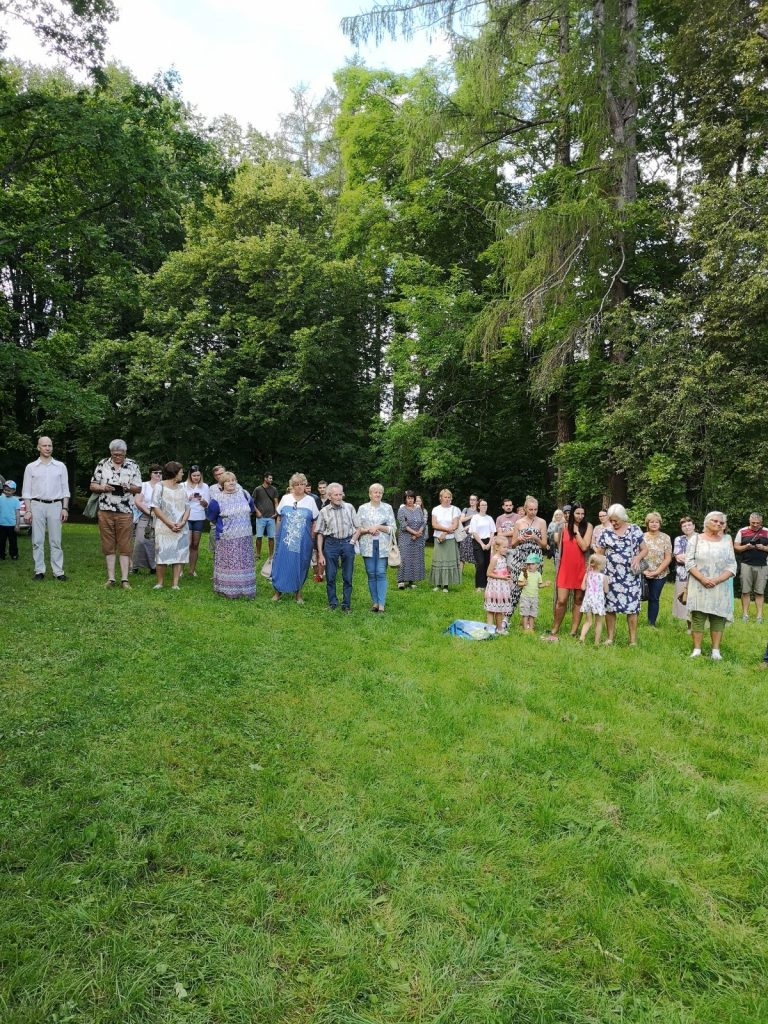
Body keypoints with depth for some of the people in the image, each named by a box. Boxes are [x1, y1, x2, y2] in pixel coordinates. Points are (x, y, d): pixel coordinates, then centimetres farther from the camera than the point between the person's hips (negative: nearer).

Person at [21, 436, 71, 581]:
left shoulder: (60, 466, 7)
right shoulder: (31, 467, 6)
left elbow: (65, 489, 7)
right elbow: (26, 491, 5)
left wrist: (65, 508, -1)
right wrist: (28, 510, -3)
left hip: (55, 506, 0)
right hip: (37, 506, 0)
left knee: (55, 541, 1)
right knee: (37, 541, 2)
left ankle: (58, 571, 2)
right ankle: (39, 571, 8)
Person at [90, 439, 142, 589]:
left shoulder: (132, 466, 4)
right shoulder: (102, 464, 6)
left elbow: (139, 488, 6)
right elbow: (92, 486, 8)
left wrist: (129, 488, -15)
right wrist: (104, 488, -12)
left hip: (125, 512, -1)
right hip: (105, 511, 1)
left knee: (125, 547, -1)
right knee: (108, 546, 5)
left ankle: (124, 579, 1)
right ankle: (111, 578, 12)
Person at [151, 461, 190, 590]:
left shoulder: (182, 488, 15)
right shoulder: (160, 486, 0)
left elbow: (187, 507, 10)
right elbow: (156, 507, -7)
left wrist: (182, 523, -8)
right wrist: (169, 523, -14)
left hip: (181, 528, 4)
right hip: (164, 527, -4)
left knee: (179, 554, 0)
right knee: (162, 554, -6)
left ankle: (175, 584, 3)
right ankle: (160, 582, 7)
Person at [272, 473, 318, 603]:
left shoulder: (310, 500, 1)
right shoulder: (285, 498, 3)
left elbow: (315, 522, 4)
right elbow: (279, 519, 10)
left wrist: (311, 539, 0)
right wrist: (277, 536, 7)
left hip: (303, 542, -1)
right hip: (285, 540, 1)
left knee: (300, 566, 7)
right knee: (281, 564, 5)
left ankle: (297, 592, 21)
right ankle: (278, 591, 18)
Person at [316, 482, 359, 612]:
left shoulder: (349, 508, 1)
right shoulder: (324, 511, 0)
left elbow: (358, 528, 7)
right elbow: (320, 534, 2)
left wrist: (352, 542, -4)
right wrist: (320, 554, -2)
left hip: (347, 543, 0)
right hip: (331, 543, 0)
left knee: (348, 577, 4)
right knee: (330, 577, 4)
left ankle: (346, 605, 15)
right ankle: (333, 603, 18)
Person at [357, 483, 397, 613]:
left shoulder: (387, 508, 6)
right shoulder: (362, 508, 6)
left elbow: (393, 528, 3)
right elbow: (357, 528, 6)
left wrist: (379, 527, -11)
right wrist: (368, 530, -12)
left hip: (383, 546, -1)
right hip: (368, 546, 1)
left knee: (381, 574, -5)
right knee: (371, 574, 4)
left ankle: (381, 605, -5)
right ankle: (375, 602, 14)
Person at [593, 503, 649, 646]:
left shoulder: (634, 529, 0)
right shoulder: (606, 532, 3)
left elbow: (645, 549, 3)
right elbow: (599, 552, 7)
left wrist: (638, 557, -17)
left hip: (630, 575, -2)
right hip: (611, 575, 2)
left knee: (631, 606, -1)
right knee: (609, 606, 3)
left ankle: (633, 639, 8)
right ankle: (610, 637, 16)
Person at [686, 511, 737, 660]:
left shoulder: (727, 541, 5)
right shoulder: (696, 539, 2)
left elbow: (732, 566, 1)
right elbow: (689, 562, -4)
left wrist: (717, 580, -13)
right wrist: (703, 579, -15)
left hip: (720, 587, 1)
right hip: (699, 586, -1)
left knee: (718, 617, 3)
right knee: (698, 616, 0)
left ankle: (716, 650, 9)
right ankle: (697, 649, 6)